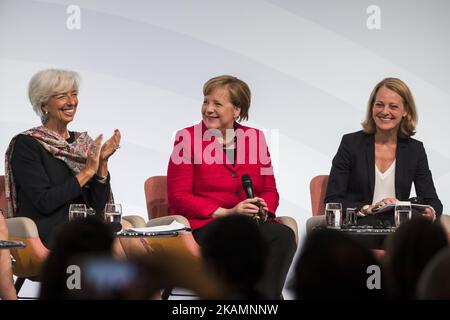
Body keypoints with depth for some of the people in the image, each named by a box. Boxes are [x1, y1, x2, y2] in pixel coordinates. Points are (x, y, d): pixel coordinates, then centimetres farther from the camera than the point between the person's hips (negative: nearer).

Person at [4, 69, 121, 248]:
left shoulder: (82, 142, 14)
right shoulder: (25, 144, -3)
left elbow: (98, 206, 9)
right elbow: (44, 202, -13)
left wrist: (102, 163, -4)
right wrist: (87, 171, -11)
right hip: (46, 239, -6)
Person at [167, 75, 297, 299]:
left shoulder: (255, 138, 15)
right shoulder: (188, 138, 3)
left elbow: (269, 190, 18)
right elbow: (178, 197, -3)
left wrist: (262, 209, -7)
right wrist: (225, 212, -12)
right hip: (204, 226, -4)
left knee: (283, 235, -29)